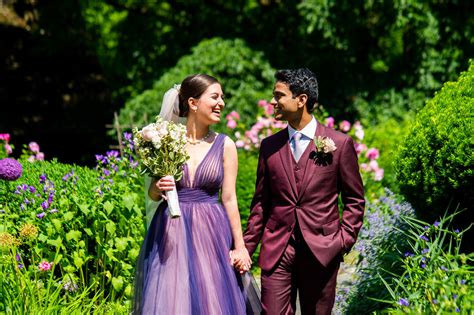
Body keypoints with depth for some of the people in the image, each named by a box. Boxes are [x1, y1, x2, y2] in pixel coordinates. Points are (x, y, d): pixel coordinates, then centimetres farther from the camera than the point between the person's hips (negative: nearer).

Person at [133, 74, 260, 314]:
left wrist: (239, 246, 0)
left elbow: (229, 198, 2)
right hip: (171, 233, 0)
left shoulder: (224, 145, 1)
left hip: (211, 233, 0)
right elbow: (153, 194, 8)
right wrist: (159, 188, -15)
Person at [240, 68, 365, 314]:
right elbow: (261, 202, 12)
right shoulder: (269, 146, 8)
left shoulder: (339, 143, -1)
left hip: (321, 252, -2)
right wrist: (247, 247, 7)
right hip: (276, 250, 2)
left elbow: (354, 201, 4)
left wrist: (344, 241, -5)